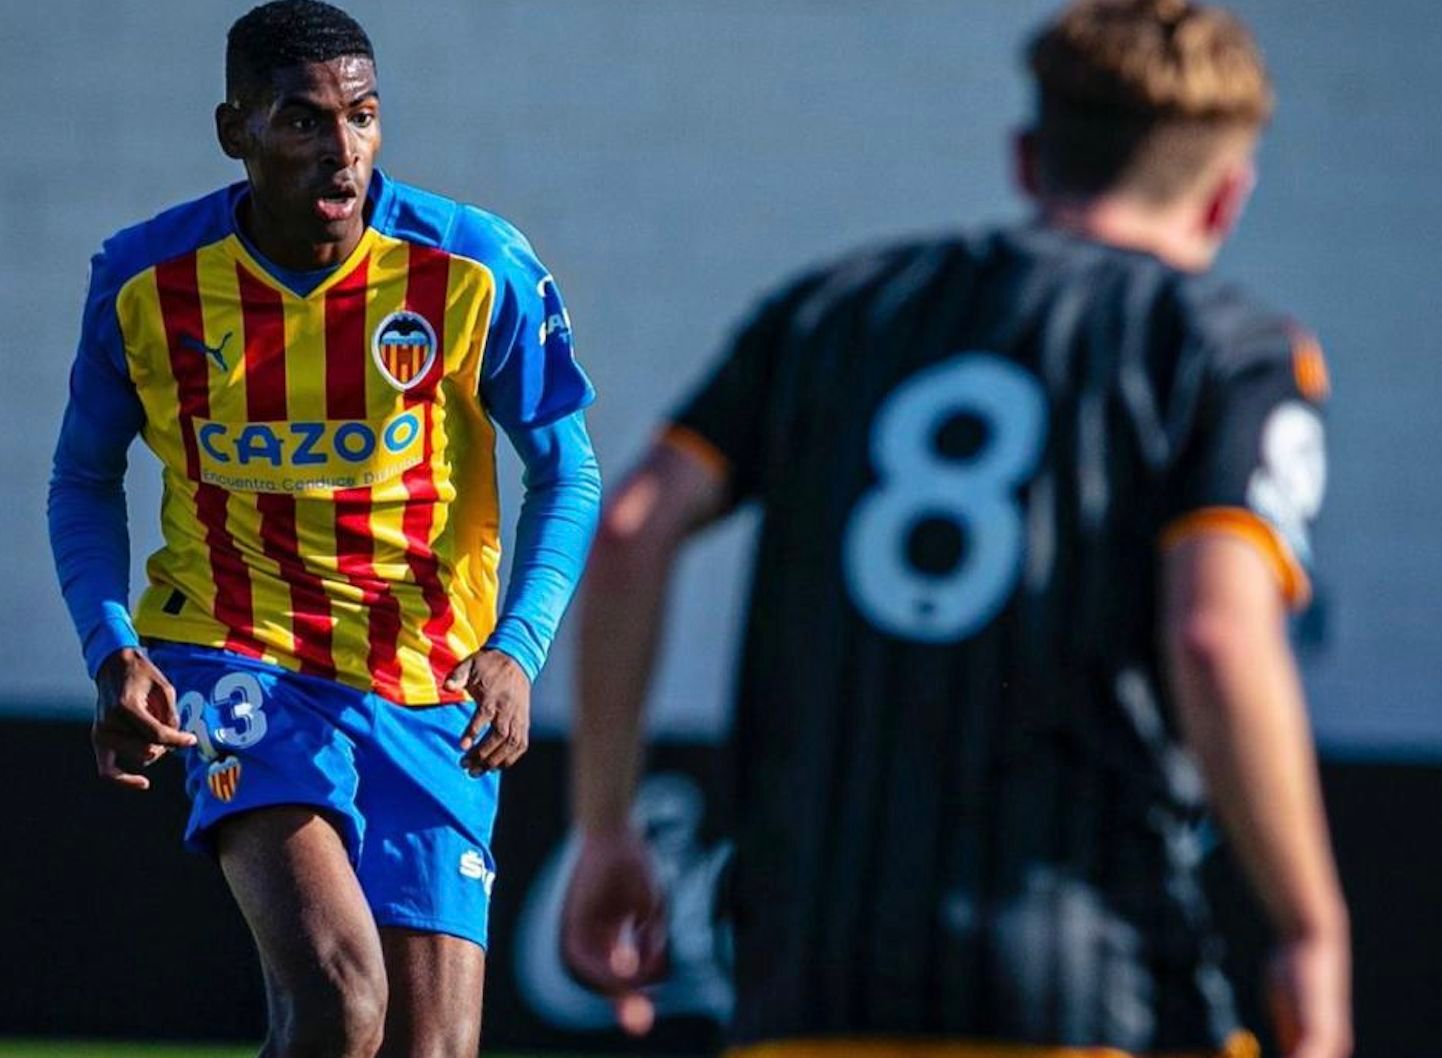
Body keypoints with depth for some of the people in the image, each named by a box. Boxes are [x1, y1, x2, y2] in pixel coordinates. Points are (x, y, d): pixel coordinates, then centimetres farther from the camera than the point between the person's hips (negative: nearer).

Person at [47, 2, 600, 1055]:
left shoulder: (478, 271, -8)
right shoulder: (144, 281, -5)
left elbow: (565, 476, 3)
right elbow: (85, 481, 11)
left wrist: (517, 651, -14)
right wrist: (114, 651, -7)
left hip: (427, 691, 2)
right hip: (234, 660, -1)